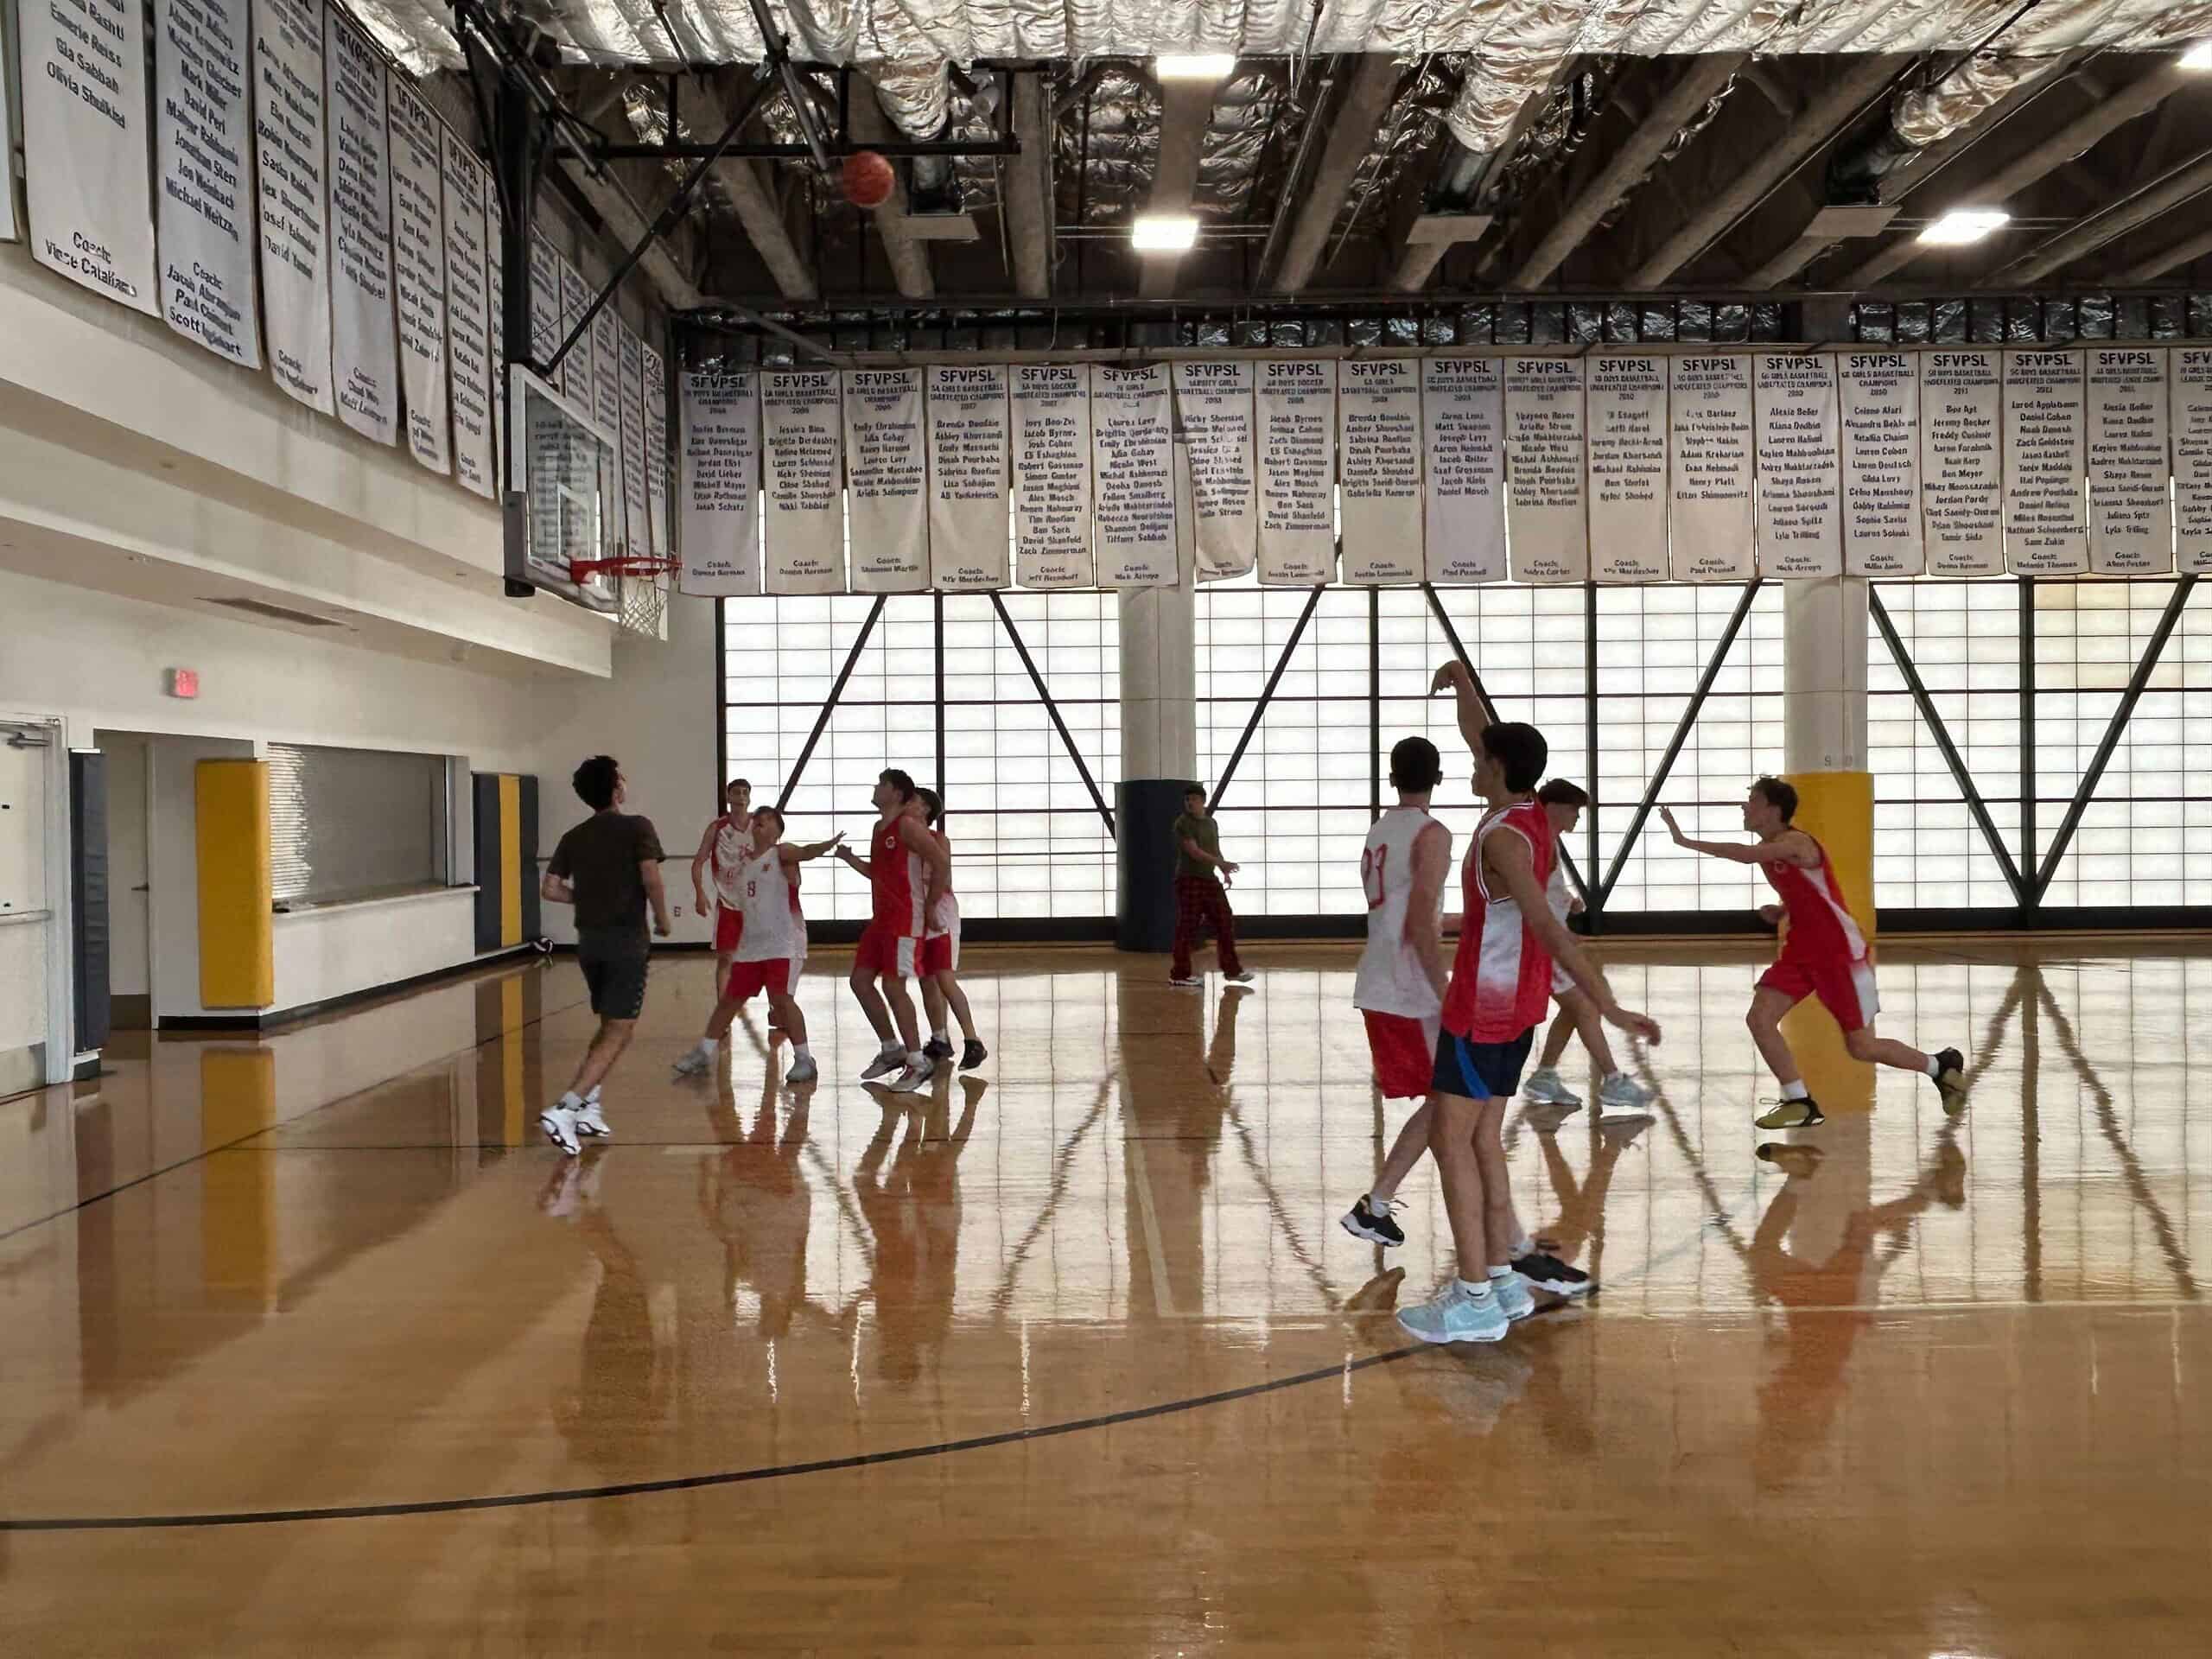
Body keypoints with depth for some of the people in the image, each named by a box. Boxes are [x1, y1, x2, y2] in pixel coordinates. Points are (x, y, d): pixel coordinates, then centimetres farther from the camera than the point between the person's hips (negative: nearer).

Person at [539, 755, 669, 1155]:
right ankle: (563, 1109, -18)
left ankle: (587, 1106, 16)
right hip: (626, 940, -7)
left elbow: (550, 888, 6)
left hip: (589, 940, 7)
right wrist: (663, 919, -1)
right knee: (619, 1034, -5)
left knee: (610, 1027, 22)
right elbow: (651, 880, -17)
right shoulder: (637, 827, -6)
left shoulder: (574, 837, 10)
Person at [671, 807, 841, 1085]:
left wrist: (828, 845, -48)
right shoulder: (744, 862, 14)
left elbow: (805, 852, -30)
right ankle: (703, 1055, 27)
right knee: (730, 999, 14)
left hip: (784, 944, -7)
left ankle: (804, 1060, -7)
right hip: (751, 944, 7)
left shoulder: (782, 853, -7)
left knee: (781, 998, -17)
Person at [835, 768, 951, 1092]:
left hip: (906, 918, -10)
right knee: (860, 980, 9)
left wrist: (929, 906, -13)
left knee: (893, 986, -10)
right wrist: (849, 858, 11)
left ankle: (918, 1061, 0)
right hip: (882, 915, 10)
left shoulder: (908, 825, -13)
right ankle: (892, 1050, 20)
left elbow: (941, 864, -18)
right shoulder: (880, 827, 15)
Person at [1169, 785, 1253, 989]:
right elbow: (1193, 851, -19)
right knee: (1187, 928, -5)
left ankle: (1232, 970, 16)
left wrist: (1225, 872, 5)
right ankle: (1179, 974, 2)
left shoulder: (1212, 823, 14)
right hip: (1189, 880, -7)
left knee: (1225, 922, 7)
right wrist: (1222, 863, -27)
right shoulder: (1183, 823, -9)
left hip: (1210, 880, 7)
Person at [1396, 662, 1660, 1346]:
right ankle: (1500, 1278, 20)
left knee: (1451, 1139, -5)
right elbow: (1485, 740, 23)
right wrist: (1464, 684, 20)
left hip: (1485, 1005, -9)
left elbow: (1550, 930, -28)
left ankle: (1475, 1300, -4)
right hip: (1517, 1003, 9)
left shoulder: (1502, 837, -21)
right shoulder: (1530, 816, 6)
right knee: (1480, 1137, 15)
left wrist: (1608, 1005, -31)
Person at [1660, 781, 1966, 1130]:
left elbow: (1746, 855, -41)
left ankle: (1941, 1065, 28)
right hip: (1802, 951, 8)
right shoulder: (1770, 849, 6)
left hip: (1841, 953, -8)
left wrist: (1686, 842, -41)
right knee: (1759, 1019, -9)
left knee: (1861, 1046, 2)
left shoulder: (1796, 843, -21)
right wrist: (1779, 912, 0)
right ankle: (1801, 1104, 0)